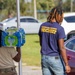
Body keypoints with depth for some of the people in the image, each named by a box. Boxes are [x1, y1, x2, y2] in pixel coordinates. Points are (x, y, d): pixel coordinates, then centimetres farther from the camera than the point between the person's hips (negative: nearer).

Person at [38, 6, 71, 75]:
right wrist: (66, 64, -12)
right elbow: (61, 48, -16)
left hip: (44, 58, 6)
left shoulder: (42, 26, 3)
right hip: (55, 59, -5)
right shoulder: (59, 29, -14)